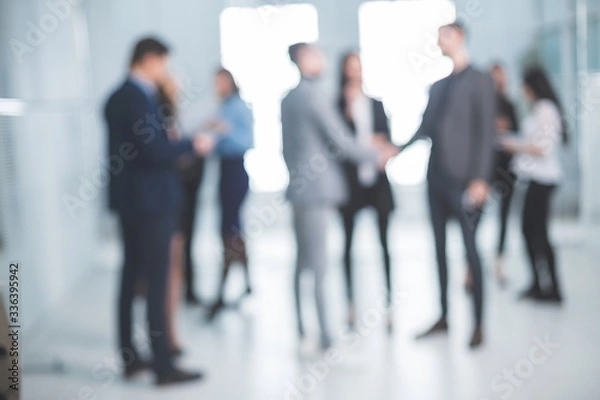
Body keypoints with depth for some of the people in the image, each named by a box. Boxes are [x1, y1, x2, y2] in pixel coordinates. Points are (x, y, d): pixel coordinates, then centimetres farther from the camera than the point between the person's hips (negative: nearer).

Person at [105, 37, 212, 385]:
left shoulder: (118, 97, 13)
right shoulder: (140, 98, -17)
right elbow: (154, 151, -22)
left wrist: (176, 146, 12)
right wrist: (193, 145, -10)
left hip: (129, 200, 10)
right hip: (151, 201, -10)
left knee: (132, 278, 14)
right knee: (157, 282, -4)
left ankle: (130, 358, 24)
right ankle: (164, 366, 3)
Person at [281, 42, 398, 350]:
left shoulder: (288, 98, 13)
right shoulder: (312, 95, -12)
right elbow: (340, 143, -13)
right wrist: (376, 157, 0)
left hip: (299, 187, 9)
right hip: (316, 189, -9)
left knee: (304, 263, 12)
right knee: (317, 266, -7)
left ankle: (302, 333, 19)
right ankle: (325, 339, -2)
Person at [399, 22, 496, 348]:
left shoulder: (479, 81, -2)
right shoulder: (437, 86, 17)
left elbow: (486, 132, -9)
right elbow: (424, 128, 14)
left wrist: (480, 178, -16)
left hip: (463, 178, -6)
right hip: (436, 177, 6)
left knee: (470, 248, -3)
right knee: (440, 248, 10)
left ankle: (479, 323, 7)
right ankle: (443, 317, 19)